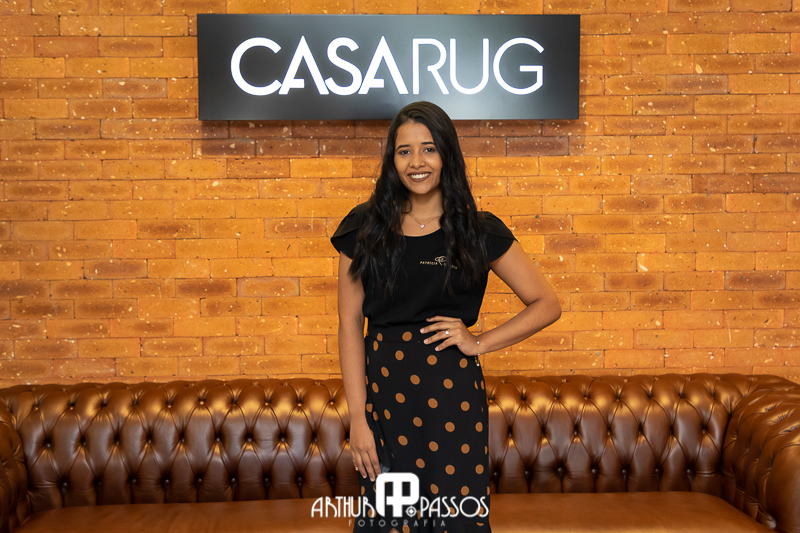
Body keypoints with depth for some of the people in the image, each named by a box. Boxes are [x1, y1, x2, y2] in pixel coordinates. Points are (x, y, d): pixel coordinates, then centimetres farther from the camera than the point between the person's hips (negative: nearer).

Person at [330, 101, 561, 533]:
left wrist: (479, 343, -5)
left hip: (452, 391, -1)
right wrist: (357, 417, -5)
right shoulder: (364, 228, 2)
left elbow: (546, 305, 4)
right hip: (382, 388, 1)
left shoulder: (478, 230, 0)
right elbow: (350, 323, 0)